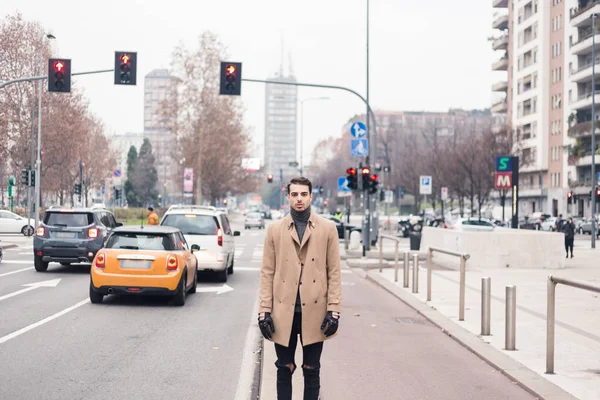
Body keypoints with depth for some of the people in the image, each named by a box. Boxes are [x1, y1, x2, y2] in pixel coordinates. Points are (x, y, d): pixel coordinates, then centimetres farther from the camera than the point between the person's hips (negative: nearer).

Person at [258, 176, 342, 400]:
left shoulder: (327, 229, 3)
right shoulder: (275, 230, 5)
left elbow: (334, 272, 2)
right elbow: (267, 273, 4)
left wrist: (334, 310, -5)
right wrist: (264, 311, -3)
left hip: (314, 312, 0)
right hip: (283, 312, 1)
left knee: (312, 370, 8)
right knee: (284, 369, 7)